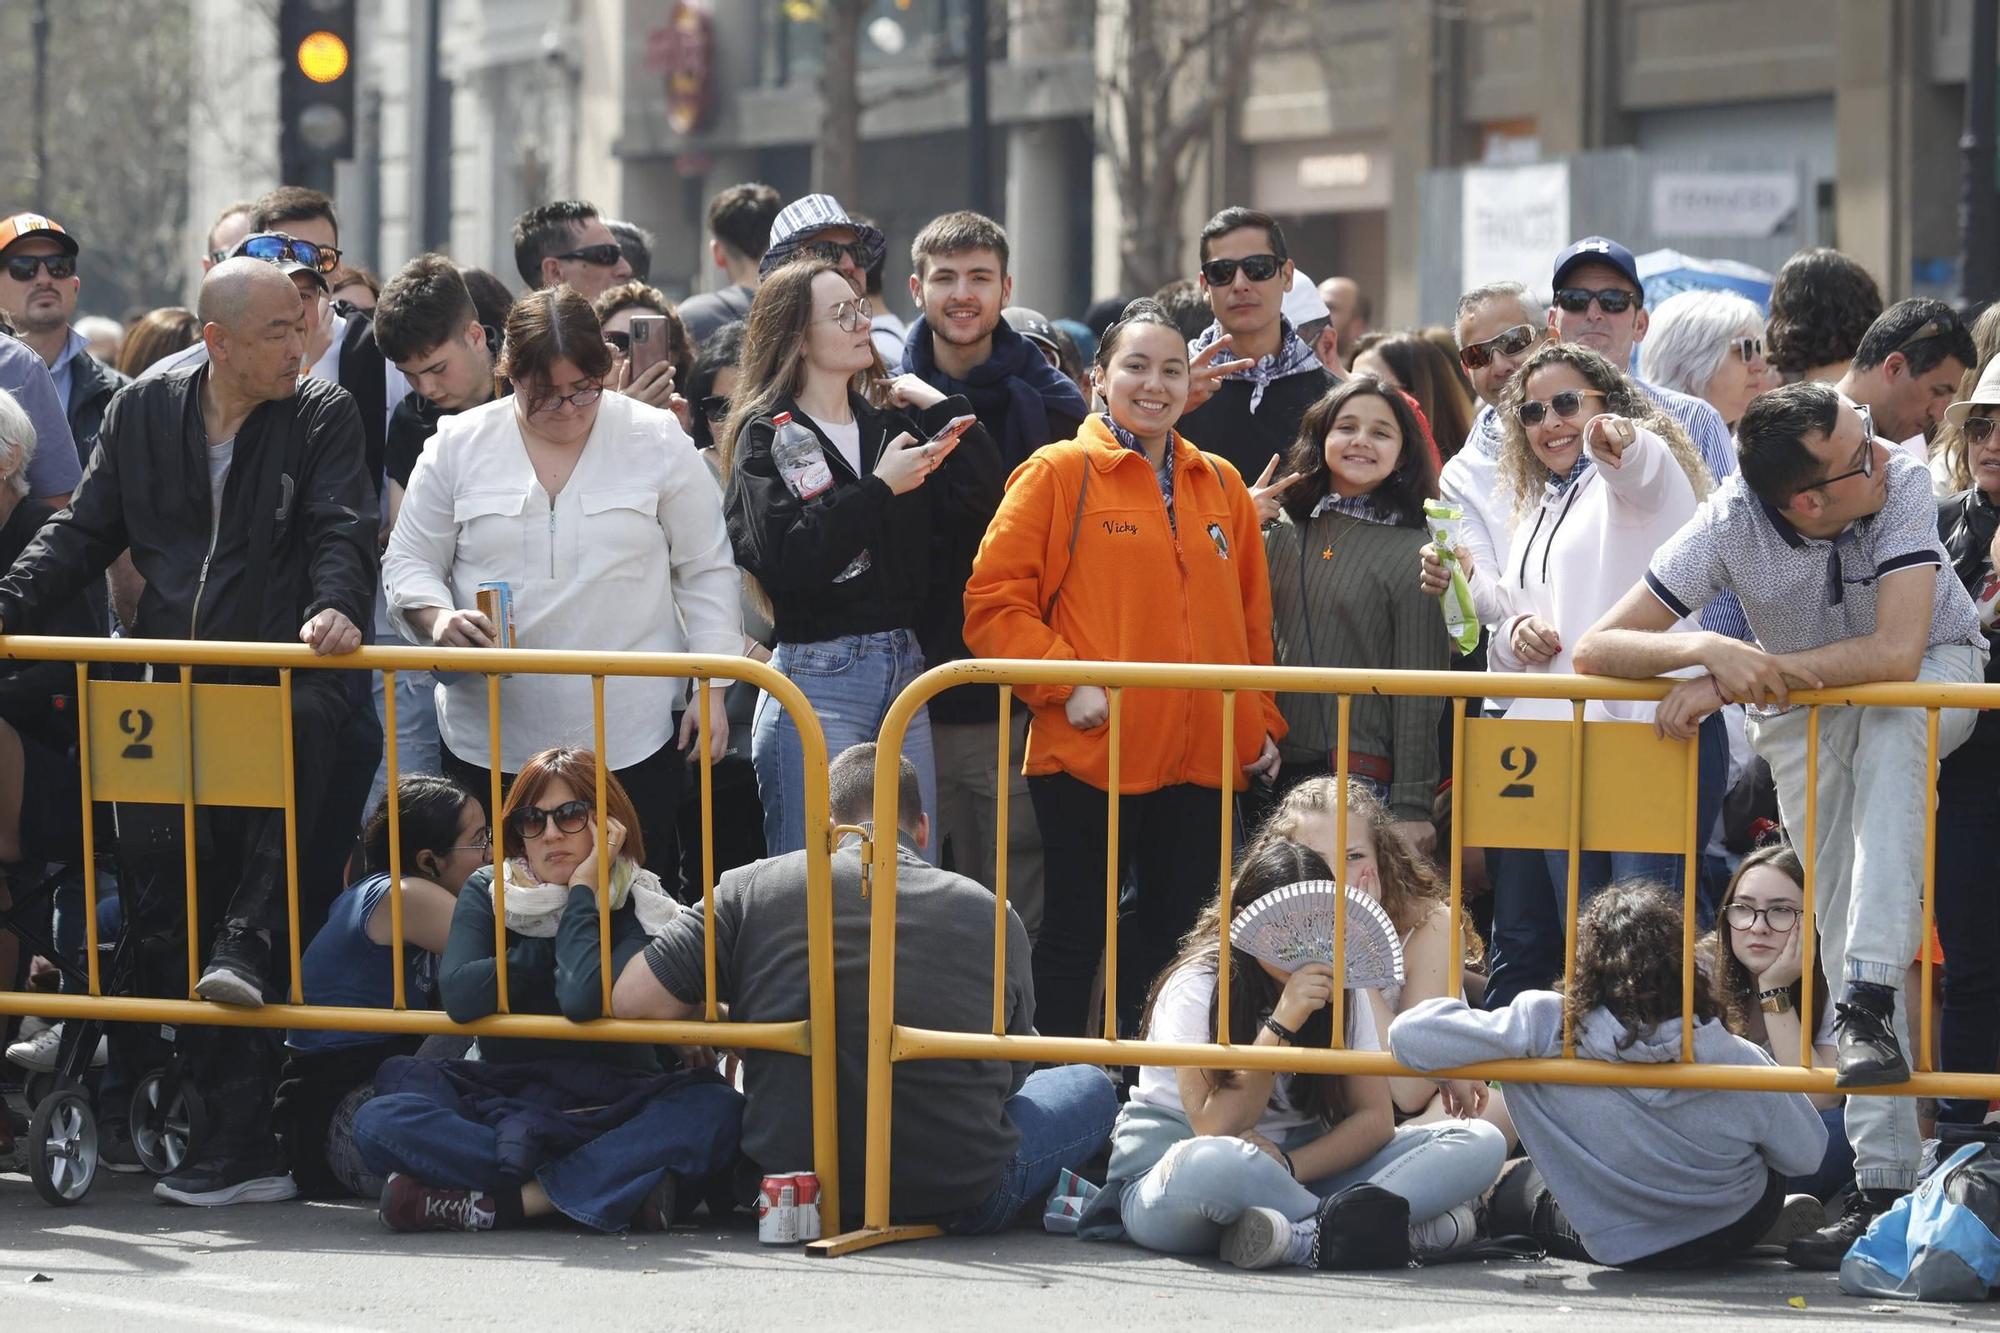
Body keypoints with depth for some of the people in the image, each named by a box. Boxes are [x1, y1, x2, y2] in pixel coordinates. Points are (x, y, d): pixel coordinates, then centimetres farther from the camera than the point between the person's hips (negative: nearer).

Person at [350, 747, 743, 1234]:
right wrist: (552, 949, -8)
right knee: (379, 1121, -27)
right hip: (503, 1101, 2)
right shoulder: (489, 893, 4)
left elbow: (583, 1000, -25)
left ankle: (492, 1203, -37)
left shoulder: (641, 910, -4)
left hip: (609, 1110, -2)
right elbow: (460, 998, -14)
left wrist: (583, 891, -13)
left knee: (718, 1112, -33)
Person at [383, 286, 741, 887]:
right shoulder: (458, 446, 5)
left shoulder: (658, 442, 3)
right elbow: (408, 565, 8)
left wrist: (712, 689, 1)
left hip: (630, 741, -1)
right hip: (491, 742, 1)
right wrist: (440, 619, -14)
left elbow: (705, 573, 7)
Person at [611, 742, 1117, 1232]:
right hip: (963, 1200, -2)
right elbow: (1012, 1075, 13)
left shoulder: (753, 889, -1)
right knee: (1089, 1086, 26)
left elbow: (631, 1000, -4)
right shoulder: (992, 914, 1)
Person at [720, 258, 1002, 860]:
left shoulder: (892, 427, 14)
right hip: (818, 679, -6)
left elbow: (983, 495, 4)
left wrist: (938, 406, 4)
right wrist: (880, 488, -15)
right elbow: (785, 557, -18)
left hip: (903, 670, 6)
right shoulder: (768, 435, -3)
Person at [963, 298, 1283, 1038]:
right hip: (1088, 755, -5)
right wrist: (1066, 683, -16)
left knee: (1177, 935, 9)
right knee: (1076, 935, 2)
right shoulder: (1058, 475, -2)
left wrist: (1261, 726, 12)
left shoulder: (1222, 486, 13)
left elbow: (1251, 616, 18)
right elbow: (993, 601, -7)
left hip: (1200, 759, 5)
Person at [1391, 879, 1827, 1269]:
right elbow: (1805, 1154, -10)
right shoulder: (1735, 1059, -26)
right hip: (1735, 1232, 0)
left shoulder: (1546, 1029, -28)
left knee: (1513, 1187, 31)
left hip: (1616, 1248, 0)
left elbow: (1410, 1035, -25)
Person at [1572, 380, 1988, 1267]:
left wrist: (1732, 683, -40)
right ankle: (1882, 1187, -4)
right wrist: (1712, 651, -47)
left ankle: (1870, 999, -40)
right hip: (1805, 713, 2)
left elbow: (1897, 653, -39)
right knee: (1844, 924, -6)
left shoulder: (1903, 482, -32)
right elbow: (1598, 648, -28)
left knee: (1885, 728, -37)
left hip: (1937, 677, -2)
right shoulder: (1732, 526, -28)